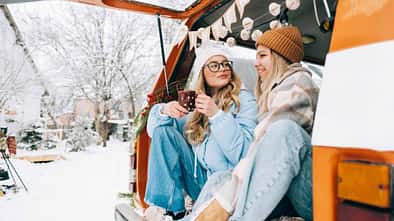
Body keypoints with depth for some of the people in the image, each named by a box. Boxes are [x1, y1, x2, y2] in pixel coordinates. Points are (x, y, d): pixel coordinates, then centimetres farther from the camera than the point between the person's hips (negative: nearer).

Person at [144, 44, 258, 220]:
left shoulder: (244, 100, -6)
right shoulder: (196, 102, 6)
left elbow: (244, 154, -18)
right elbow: (153, 129, 7)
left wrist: (217, 115, -25)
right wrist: (164, 111, -14)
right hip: (200, 180, 5)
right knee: (164, 131, -9)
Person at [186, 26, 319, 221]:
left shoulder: (298, 82, -5)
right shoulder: (273, 90, 22)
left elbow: (268, 140, -20)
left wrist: (224, 201, -24)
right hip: (288, 193, 8)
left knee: (284, 130, -31)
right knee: (219, 179, -6)